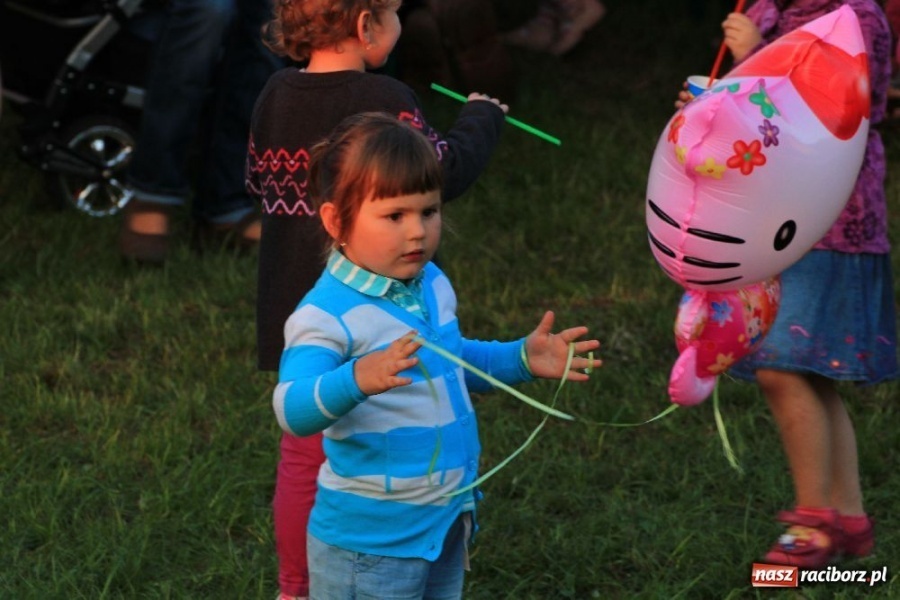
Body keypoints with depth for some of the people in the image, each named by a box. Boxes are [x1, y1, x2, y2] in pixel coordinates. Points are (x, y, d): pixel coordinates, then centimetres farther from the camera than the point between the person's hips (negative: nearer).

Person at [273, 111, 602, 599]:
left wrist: (521, 359, 10)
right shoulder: (326, 314, -21)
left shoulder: (432, 286, 5)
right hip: (371, 540, -8)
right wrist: (357, 379, -51)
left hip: (445, 523, 8)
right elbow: (293, 410, -35)